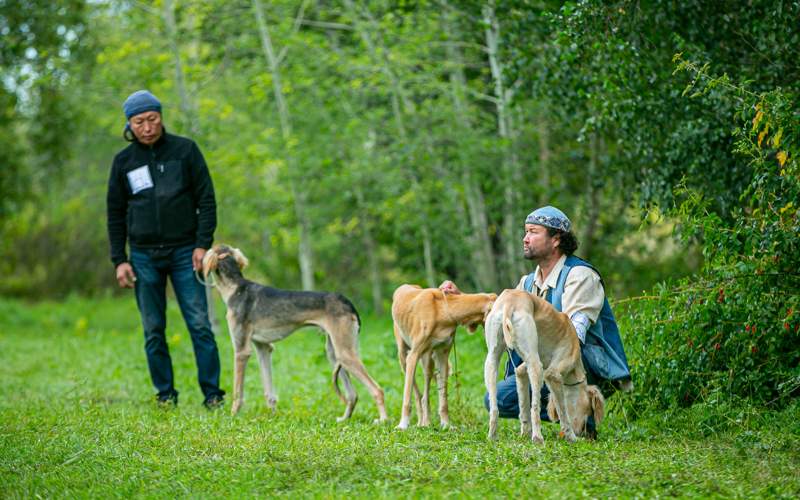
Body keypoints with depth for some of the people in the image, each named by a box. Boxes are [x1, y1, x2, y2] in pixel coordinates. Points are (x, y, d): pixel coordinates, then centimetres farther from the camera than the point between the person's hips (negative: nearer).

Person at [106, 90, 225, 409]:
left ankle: (212, 394, -2)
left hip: (185, 253, -2)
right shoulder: (123, 161, 6)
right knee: (153, 331, 4)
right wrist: (119, 260, 2)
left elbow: (206, 200, 0)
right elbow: (115, 215, 10)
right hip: (144, 257, 2)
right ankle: (166, 395, 12)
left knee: (200, 325, -6)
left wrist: (203, 244, -10)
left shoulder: (185, 150, 1)